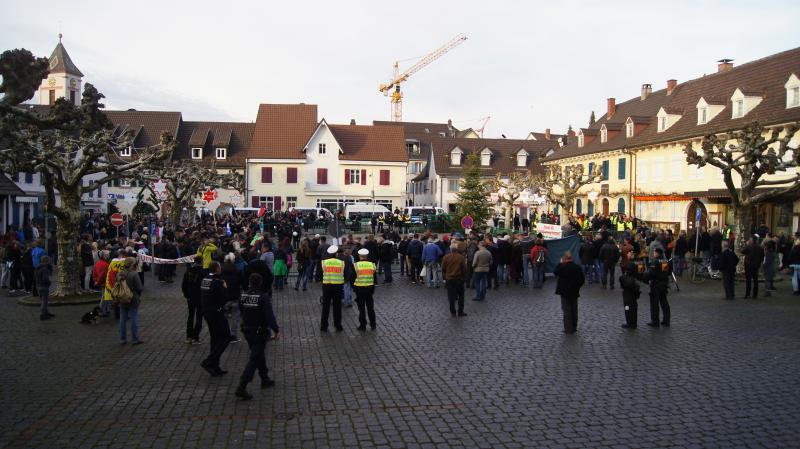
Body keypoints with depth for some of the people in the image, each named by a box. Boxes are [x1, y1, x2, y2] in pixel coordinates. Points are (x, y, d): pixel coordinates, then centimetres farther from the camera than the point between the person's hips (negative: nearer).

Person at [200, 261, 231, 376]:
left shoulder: (204, 279, 7)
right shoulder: (217, 281, -19)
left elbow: (201, 297, 14)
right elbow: (224, 299, -20)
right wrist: (225, 288, -7)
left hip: (207, 313, 9)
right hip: (216, 313, -9)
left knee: (215, 339, 16)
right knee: (225, 337, 0)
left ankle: (215, 367, 21)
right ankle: (209, 362, -9)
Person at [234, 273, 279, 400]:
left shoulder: (243, 296, 0)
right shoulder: (263, 297, -19)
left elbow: (241, 312, 11)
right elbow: (269, 315, -23)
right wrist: (276, 329, -16)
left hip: (247, 331, 6)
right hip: (260, 332, -6)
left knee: (259, 354, 23)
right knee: (254, 359, -3)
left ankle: (265, 379, 36)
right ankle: (241, 387, -10)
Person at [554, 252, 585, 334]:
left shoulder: (562, 267, -17)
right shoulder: (578, 267, -2)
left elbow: (555, 272, -3)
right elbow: (582, 279, 3)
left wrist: (560, 263, 1)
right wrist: (577, 287, 14)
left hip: (565, 292, -4)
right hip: (575, 292, 5)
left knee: (567, 310, 0)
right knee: (574, 310, 14)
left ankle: (568, 329, 1)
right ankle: (574, 328, 22)